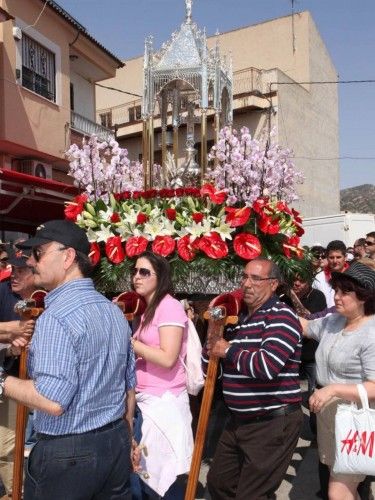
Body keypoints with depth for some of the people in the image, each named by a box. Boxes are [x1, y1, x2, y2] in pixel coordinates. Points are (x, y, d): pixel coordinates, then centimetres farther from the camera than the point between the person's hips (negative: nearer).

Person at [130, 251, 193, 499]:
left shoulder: (170, 306, -14)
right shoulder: (150, 309, 14)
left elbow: (167, 358, -22)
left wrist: (129, 342, -15)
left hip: (163, 401, -9)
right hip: (146, 399, 9)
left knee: (157, 473, -2)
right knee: (138, 469, 13)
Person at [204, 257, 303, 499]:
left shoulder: (281, 316, -15)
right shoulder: (238, 317, 10)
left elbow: (268, 366, -31)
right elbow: (207, 364, 13)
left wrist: (229, 351, -16)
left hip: (273, 424, -9)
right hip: (239, 421, 9)